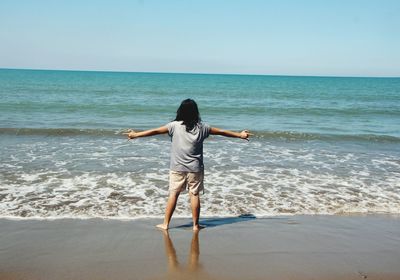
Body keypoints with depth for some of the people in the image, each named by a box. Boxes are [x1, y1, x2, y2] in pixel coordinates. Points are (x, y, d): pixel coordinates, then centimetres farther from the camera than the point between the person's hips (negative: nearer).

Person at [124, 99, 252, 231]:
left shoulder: (174, 126, -6)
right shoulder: (201, 127, -1)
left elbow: (155, 131, -4)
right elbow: (221, 132, 8)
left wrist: (136, 135, 5)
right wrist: (239, 135, 20)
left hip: (177, 168, 0)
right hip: (195, 168, 0)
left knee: (173, 195, 6)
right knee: (194, 195, 7)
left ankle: (165, 224, 13)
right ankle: (195, 225, 14)